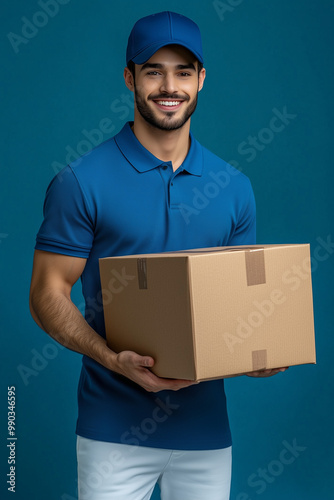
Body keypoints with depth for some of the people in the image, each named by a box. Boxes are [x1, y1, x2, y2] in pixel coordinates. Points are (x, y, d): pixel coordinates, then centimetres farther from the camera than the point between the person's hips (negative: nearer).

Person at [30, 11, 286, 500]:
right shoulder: (82, 182, -6)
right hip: (114, 426, -3)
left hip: (205, 424, 4)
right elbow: (47, 293, -6)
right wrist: (114, 360, -21)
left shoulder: (234, 188, 6)